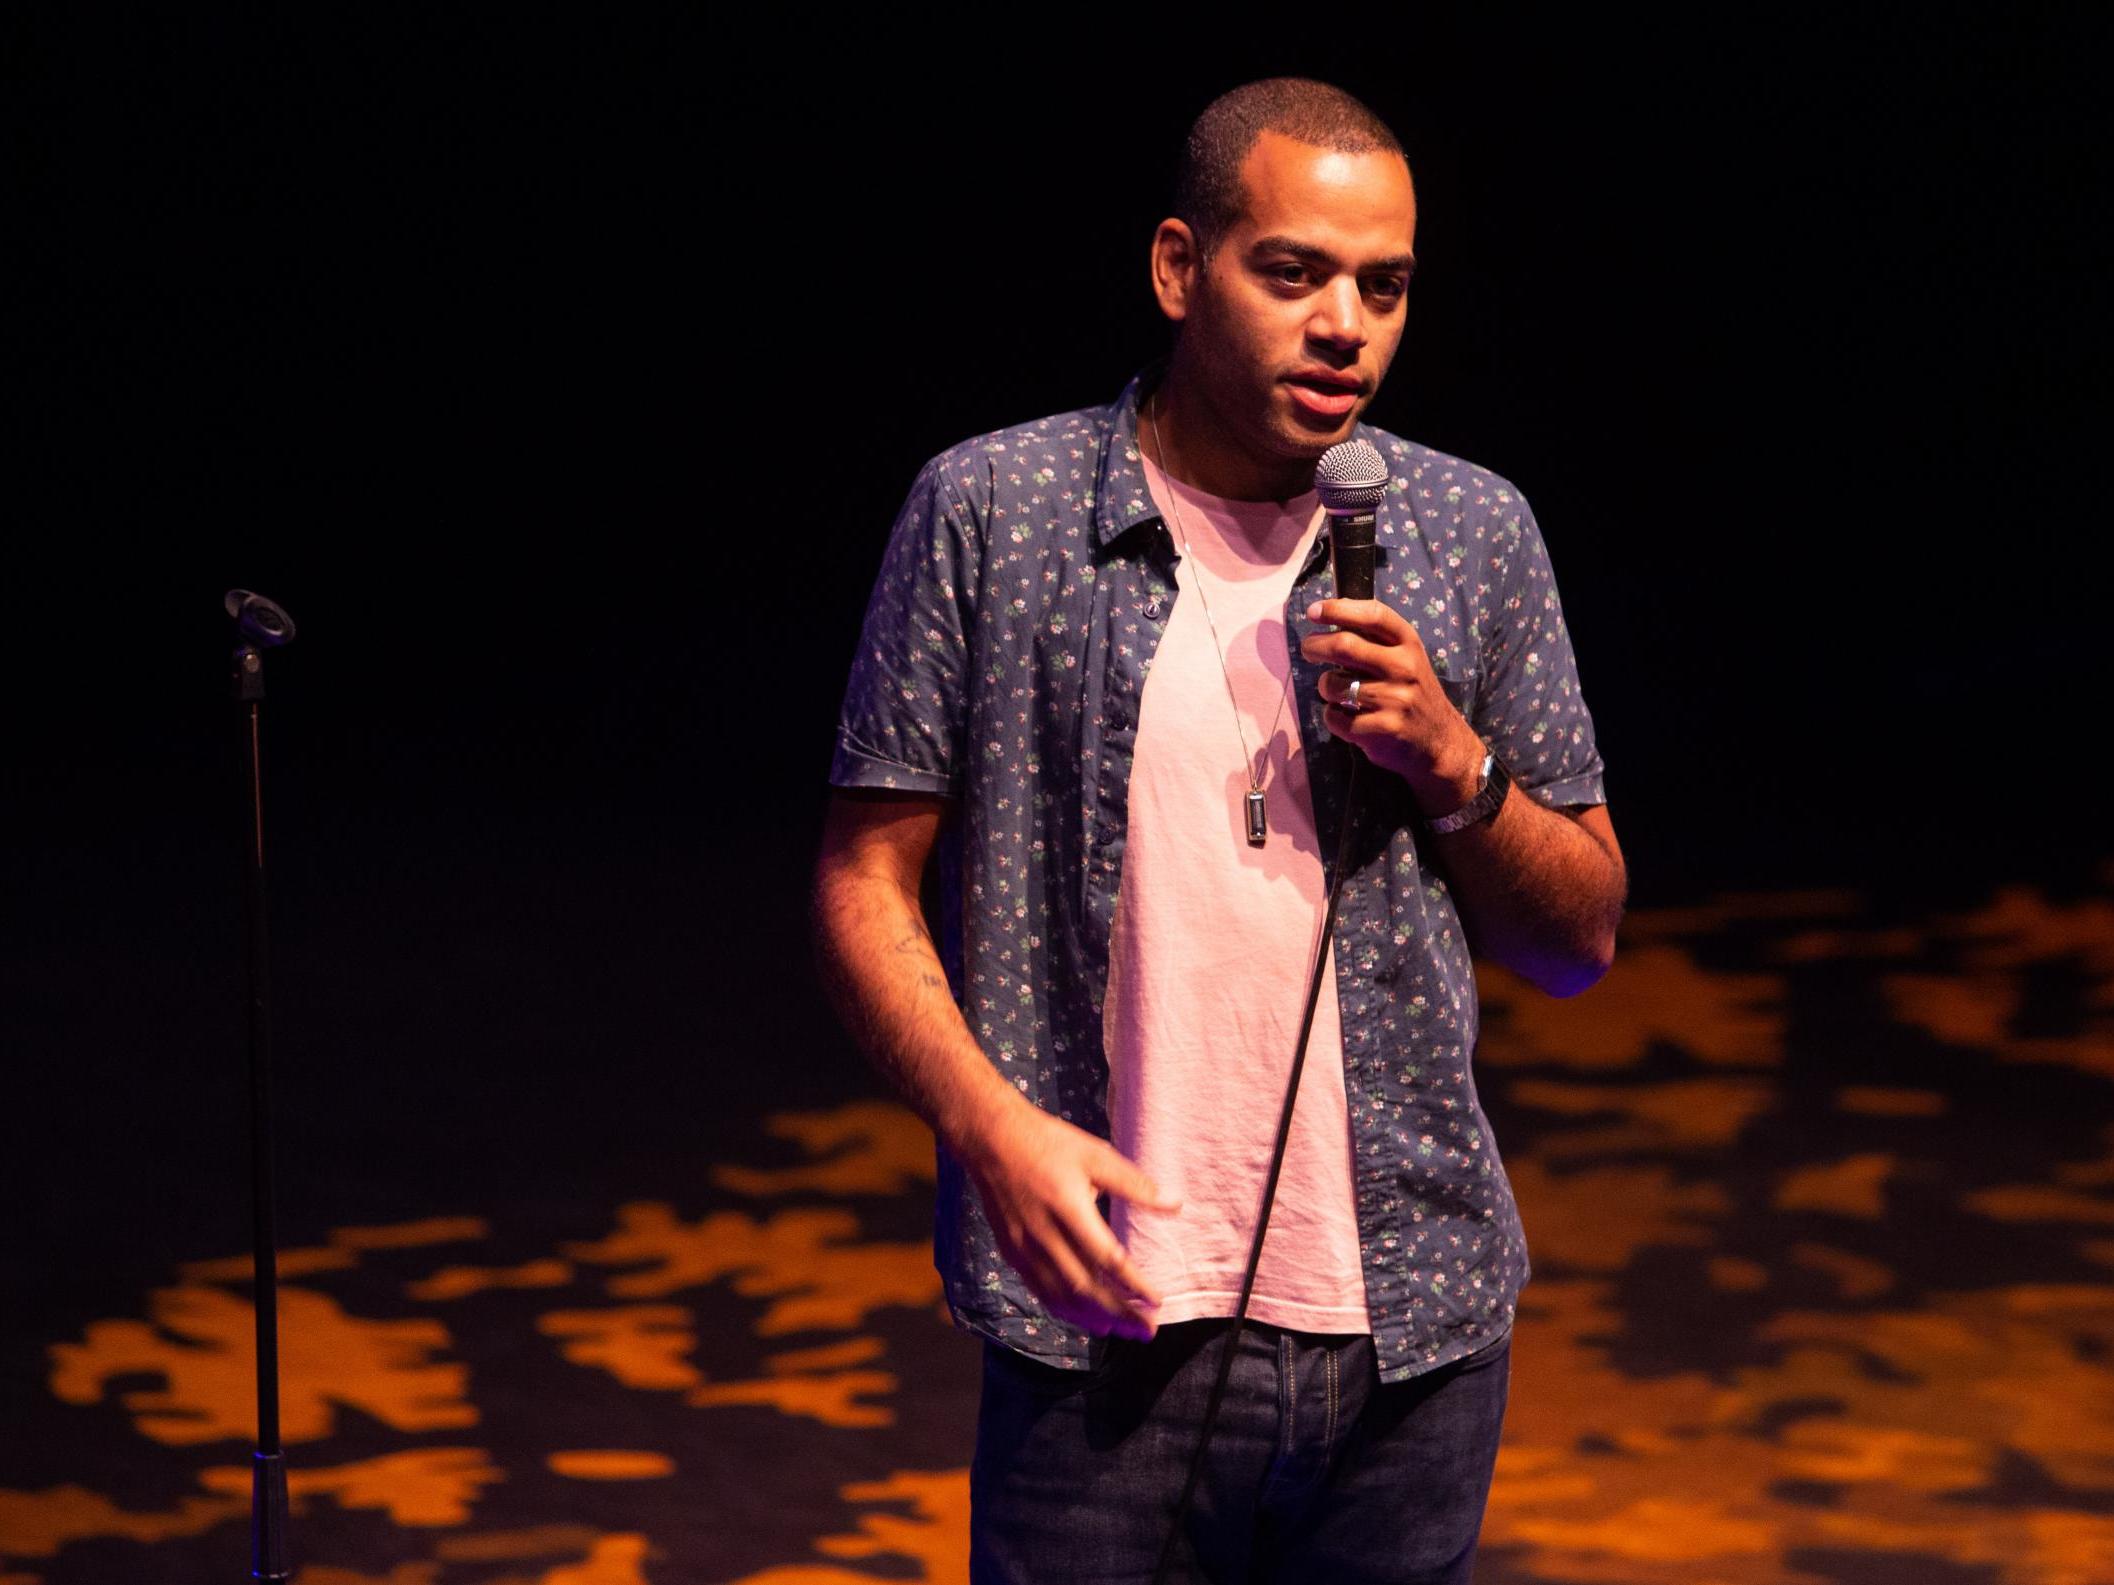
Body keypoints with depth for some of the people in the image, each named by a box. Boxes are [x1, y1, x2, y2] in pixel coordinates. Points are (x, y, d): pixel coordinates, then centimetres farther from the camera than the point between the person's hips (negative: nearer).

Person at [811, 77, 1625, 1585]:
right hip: (1109, 1320, -2)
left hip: (1411, 1324, 3)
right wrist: (992, 1126, -14)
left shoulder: (1476, 536, 7)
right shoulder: (990, 513, -1)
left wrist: (1451, 766, -7)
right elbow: (868, 882, 2)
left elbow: (1581, 937, 12)